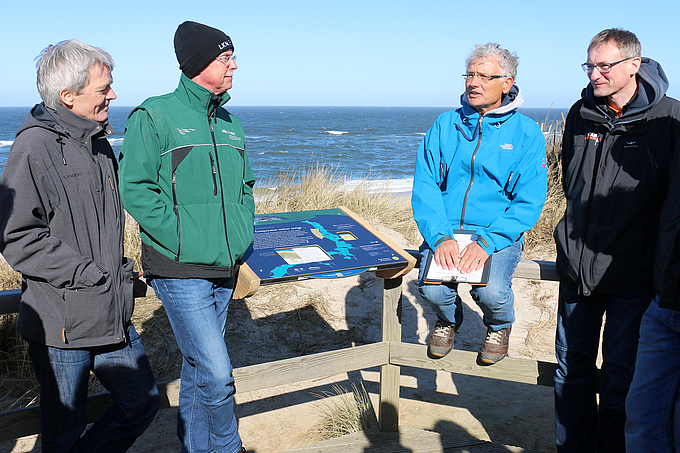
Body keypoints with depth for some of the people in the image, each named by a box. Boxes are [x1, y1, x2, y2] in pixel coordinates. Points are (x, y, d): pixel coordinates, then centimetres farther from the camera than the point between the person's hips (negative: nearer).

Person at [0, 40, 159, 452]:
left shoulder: (99, 143, 12)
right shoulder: (36, 147, -14)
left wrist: (117, 271, 13)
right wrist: (89, 275, -18)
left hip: (113, 315, 7)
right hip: (62, 322, -7)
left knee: (143, 402, 14)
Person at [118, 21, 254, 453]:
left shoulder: (229, 123, 13)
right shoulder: (155, 115, -7)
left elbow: (244, 186, 23)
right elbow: (134, 187, -12)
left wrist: (242, 238, 9)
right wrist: (184, 238, -16)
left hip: (224, 271, 7)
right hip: (180, 270, -6)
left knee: (199, 369, 17)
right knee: (217, 373, -7)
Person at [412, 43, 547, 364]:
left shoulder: (526, 133, 0)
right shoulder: (445, 125, 6)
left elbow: (529, 202, -6)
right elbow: (424, 186, -1)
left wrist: (487, 242, -21)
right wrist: (439, 236, -17)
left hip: (499, 233, -1)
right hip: (445, 230, 2)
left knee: (492, 292, -27)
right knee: (431, 288, -24)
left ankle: (500, 326, 14)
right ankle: (448, 320, 16)